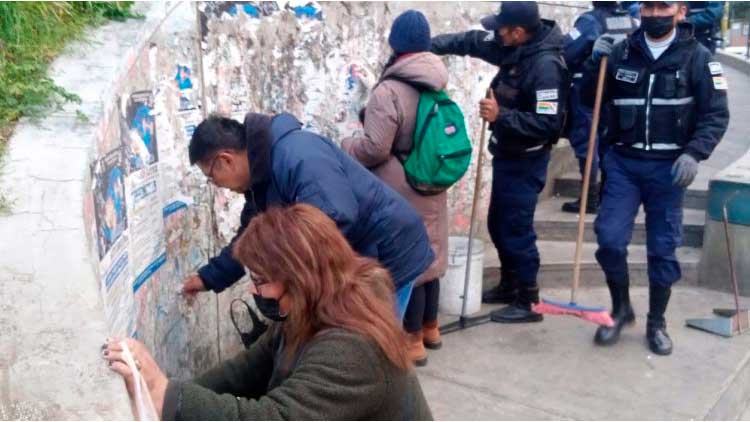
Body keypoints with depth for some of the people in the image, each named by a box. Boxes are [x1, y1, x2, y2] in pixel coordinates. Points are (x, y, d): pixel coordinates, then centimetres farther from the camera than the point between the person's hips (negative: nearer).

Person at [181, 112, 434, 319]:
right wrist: (209, 277, 19)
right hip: (358, 260, 10)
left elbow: (336, 222, -37)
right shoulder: (262, 170, 7)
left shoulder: (298, 157, -28)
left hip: (388, 255, -10)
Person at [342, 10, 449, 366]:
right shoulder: (438, 86, 5)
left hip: (401, 191, -8)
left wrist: (345, 148, -1)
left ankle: (412, 340, 13)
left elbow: (375, 148, -20)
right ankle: (430, 328, 33)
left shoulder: (389, 91, -20)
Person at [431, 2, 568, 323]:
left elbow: (548, 124, -30)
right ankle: (509, 285, 36)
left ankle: (528, 302, 13)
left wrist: (501, 115, -32)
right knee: (498, 224, 19)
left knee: (516, 230, -1)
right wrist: (430, 44, 1)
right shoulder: (513, 47, -1)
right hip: (506, 154, 9)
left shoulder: (546, 66, -27)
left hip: (525, 161, -9)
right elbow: (473, 41, 11)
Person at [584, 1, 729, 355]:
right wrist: (595, 64, -8)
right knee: (609, 238, -6)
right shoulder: (621, 52, 3)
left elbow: (716, 115, -4)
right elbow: (592, 99, 10)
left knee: (663, 249, 7)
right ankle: (621, 309, 18)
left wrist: (693, 153, -19)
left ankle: (656, 323, 24)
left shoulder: (697, 57, -3)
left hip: (668, 168, -1)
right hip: (623, 163, 2)